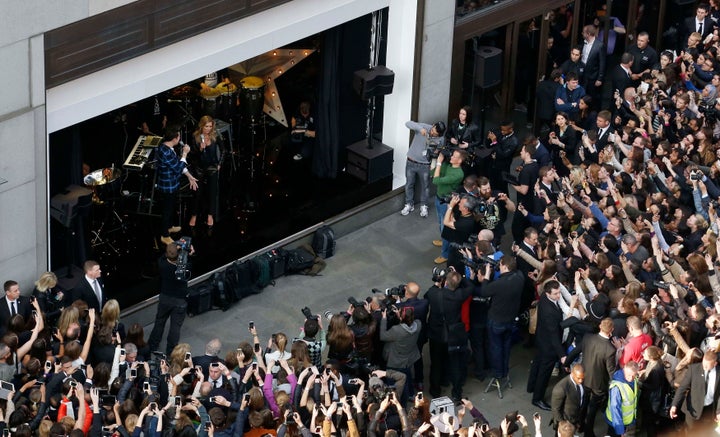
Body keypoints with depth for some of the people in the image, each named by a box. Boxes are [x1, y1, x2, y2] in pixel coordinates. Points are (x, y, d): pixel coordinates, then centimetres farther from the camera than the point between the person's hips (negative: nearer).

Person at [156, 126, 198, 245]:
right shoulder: (165, 152, -35)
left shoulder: (168, 148, -3)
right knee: (167, 210, 9)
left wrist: (190, 177, 10)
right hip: (168, 187, -9)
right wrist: (185, 153, -20)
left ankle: (169, 227, 51)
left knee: (171, 208, 29)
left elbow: (177, 163, 9)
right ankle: (164, 235, 26)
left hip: (172, 185, 9)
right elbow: (179, 168, -29)